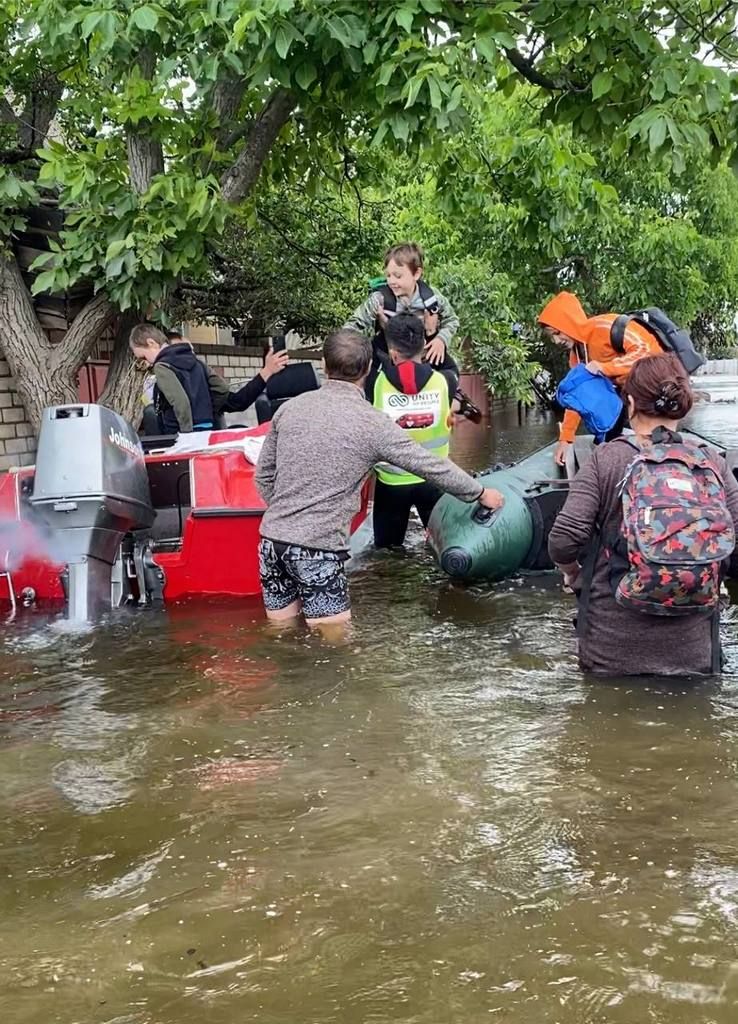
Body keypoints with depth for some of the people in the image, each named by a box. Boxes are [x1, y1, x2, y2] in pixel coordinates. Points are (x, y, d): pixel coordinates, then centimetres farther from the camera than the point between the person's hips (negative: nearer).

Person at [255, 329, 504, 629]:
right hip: (316, 548, -6)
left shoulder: (290, 407, 6)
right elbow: (432, 466, 1)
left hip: (271, 538, 6)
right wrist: (480, 493, 15)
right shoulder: (372, 423, -7)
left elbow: (264, 477, 13)